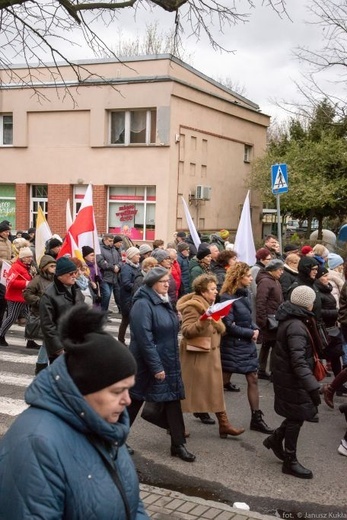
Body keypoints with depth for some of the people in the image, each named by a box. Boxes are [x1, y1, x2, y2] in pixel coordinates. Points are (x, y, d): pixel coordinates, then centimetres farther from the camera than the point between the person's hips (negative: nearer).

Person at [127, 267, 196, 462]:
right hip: (148, 364, -8)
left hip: (169, 362, 8)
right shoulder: (143, 304, -18)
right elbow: (144, 338, -23)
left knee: (173, 400, 5)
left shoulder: (164, 301, 9)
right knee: (134, 402, 7)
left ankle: (178, 444, 11)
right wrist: (156, 366, -23)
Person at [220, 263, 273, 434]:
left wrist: (255, 329, -4)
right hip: (232, 344, -7)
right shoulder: (227, 297, -19)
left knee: (253, 379, 7)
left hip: (247, 344, 7)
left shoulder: (246, 293, 5)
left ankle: (256, 419, 15)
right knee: (222, 381, 5)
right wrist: (250, 333, -14)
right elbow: (229, 325, -18)